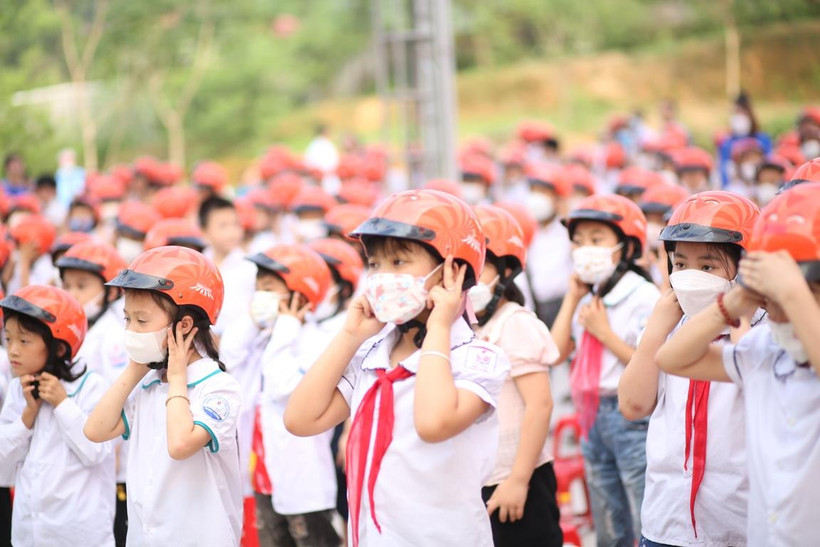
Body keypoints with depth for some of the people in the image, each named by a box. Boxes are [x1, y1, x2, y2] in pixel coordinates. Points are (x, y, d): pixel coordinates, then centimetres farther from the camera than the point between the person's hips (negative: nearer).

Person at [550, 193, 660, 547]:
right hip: (593, 417, 7)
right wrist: (572, 298, 2)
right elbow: (556, 353, 4)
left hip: (633, 417, -7)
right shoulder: (587, 299, 10)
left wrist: (604, 332, -15)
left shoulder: (645, 298, -11)